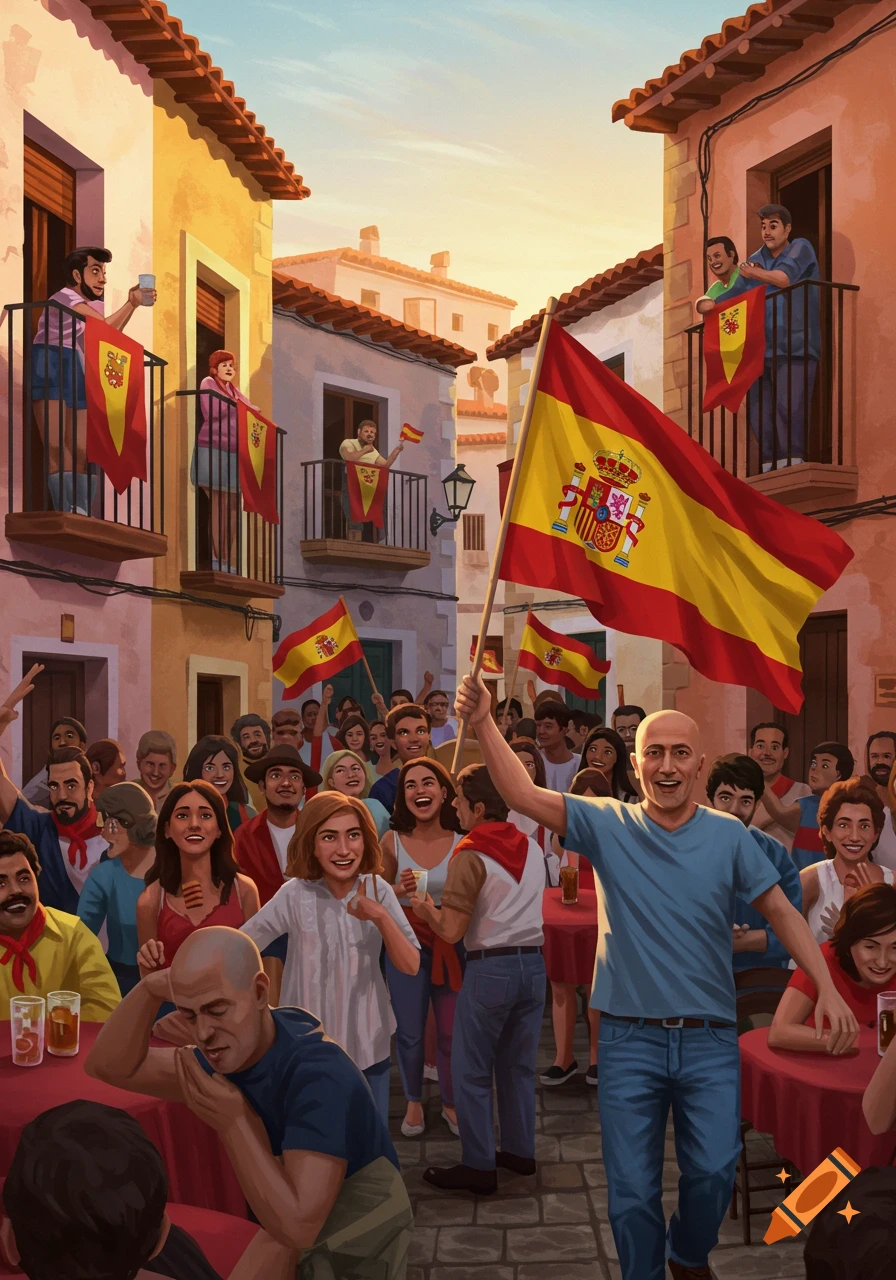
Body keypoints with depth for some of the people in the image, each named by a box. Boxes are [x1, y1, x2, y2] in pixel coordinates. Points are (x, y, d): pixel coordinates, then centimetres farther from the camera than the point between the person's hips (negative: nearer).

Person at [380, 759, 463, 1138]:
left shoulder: (462, 842, -8)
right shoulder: (393, 841, -6)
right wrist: (399, 890, -13)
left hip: (452, 944, 0)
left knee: (452, 1031, 7)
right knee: (409, 1032, 7)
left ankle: (450, 1103, 30)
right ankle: (413, 1102, 31)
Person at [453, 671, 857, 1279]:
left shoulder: (728, 835, -1)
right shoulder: (608, 825, -3)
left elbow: (782, 912, 1)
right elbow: (526, 795, -14)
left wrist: (827, 987, -10)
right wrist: (484, 722, -25)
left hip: (710, 1040, 0)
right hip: (630, 1040, 0)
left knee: (714, 1171, -4)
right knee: (632, 1190, 6)